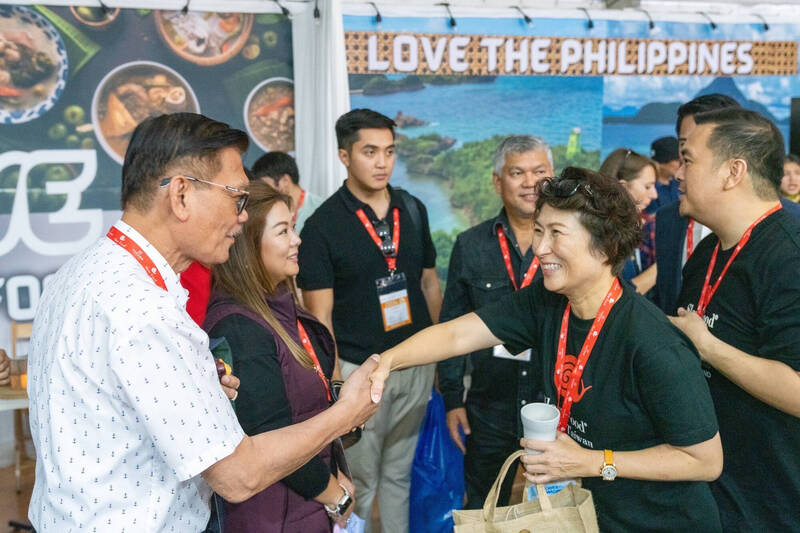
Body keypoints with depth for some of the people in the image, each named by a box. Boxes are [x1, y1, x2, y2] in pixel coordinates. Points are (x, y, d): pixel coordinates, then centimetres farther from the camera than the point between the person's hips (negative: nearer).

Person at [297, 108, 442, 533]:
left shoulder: (413, 210, 4)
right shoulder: (322, 226, -9)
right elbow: (320, 316, -9)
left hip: (416, 366, 4)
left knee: (400, 474, 17)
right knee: (359, 483, 8)